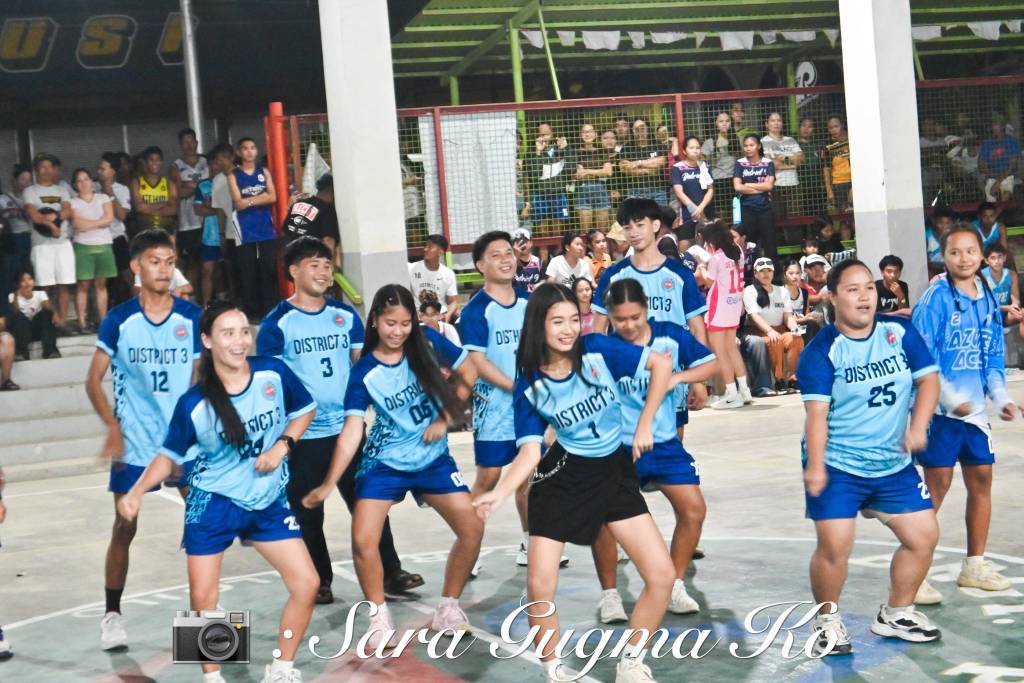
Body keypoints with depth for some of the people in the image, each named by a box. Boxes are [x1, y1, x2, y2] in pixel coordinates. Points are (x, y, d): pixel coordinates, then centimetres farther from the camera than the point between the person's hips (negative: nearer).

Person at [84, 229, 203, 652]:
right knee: (125, 527, 3)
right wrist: (113, 426, -14)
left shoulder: (192, 317, -1)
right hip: (134, 442, -1)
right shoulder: (118, 320, -4)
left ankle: (205, 605, 17)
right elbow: (94, 380, -1)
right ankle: (112, 614, 15)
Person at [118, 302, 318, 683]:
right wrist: (137, 491, -17)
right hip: (213, 505, -2)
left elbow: (305, 410, 6)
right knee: (203, 599, -3)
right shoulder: (193, 404, -15)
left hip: (269, 502, 2)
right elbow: (170, 455, -2)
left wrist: (282, 445, -11)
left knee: (306, 584, -2)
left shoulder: (274, 374, -12)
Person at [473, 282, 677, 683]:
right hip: (562, 478, -1)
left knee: (662, 575, -7)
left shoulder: (598, 350, -13)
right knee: (539, 586, -10)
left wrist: (644, 425, -8)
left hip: (615, 473, 1)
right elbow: (530, 452, -11)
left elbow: (661, 364, -7)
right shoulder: (529, 386, -11)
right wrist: (501, 492, -28)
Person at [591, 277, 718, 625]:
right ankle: (609, 594, 10)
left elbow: (711, 363, 1)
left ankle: (675, 586, 14)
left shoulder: (671, 335, -6)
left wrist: (678, 377, -15)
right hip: (617, 447, -2)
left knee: (693, 508, -5)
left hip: (664, 443, 2)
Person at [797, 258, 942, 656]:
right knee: (834, 546, -13)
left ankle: (896, 614, 28)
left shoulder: (900, 333, 0)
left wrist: (918, 426, -12)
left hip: (894, 463, 5)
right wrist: (815, 466, -25)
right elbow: (817, 411, -17)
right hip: (837, 465, -5)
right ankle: (827, 621, 11)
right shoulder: (822, 350, -12)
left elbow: (928, 378, 3)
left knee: (923, 536, 7)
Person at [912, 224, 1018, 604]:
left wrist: (1000, 396, 3)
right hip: (940, 410, -7)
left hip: (974, 409, 7)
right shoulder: (936, 298, -11)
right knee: (937, 484, -7)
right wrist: (950, 398, -20)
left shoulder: (987, 299, 10)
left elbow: (993, 356, 16)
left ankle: (975, 565, 27)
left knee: (981, 479, 12)